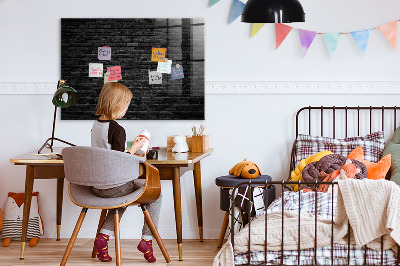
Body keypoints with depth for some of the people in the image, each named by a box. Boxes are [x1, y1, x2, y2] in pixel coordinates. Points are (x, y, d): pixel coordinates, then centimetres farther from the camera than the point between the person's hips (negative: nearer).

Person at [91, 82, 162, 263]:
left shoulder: (95, 126, 6)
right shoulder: (117, 129, -19)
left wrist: (130, 154, 18)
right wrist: (134, 149, -8)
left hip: (97, 186, 8)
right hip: (114, 186, -8)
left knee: (123, 195, 36)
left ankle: (104, 236, 19)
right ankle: (147, 239, 9)